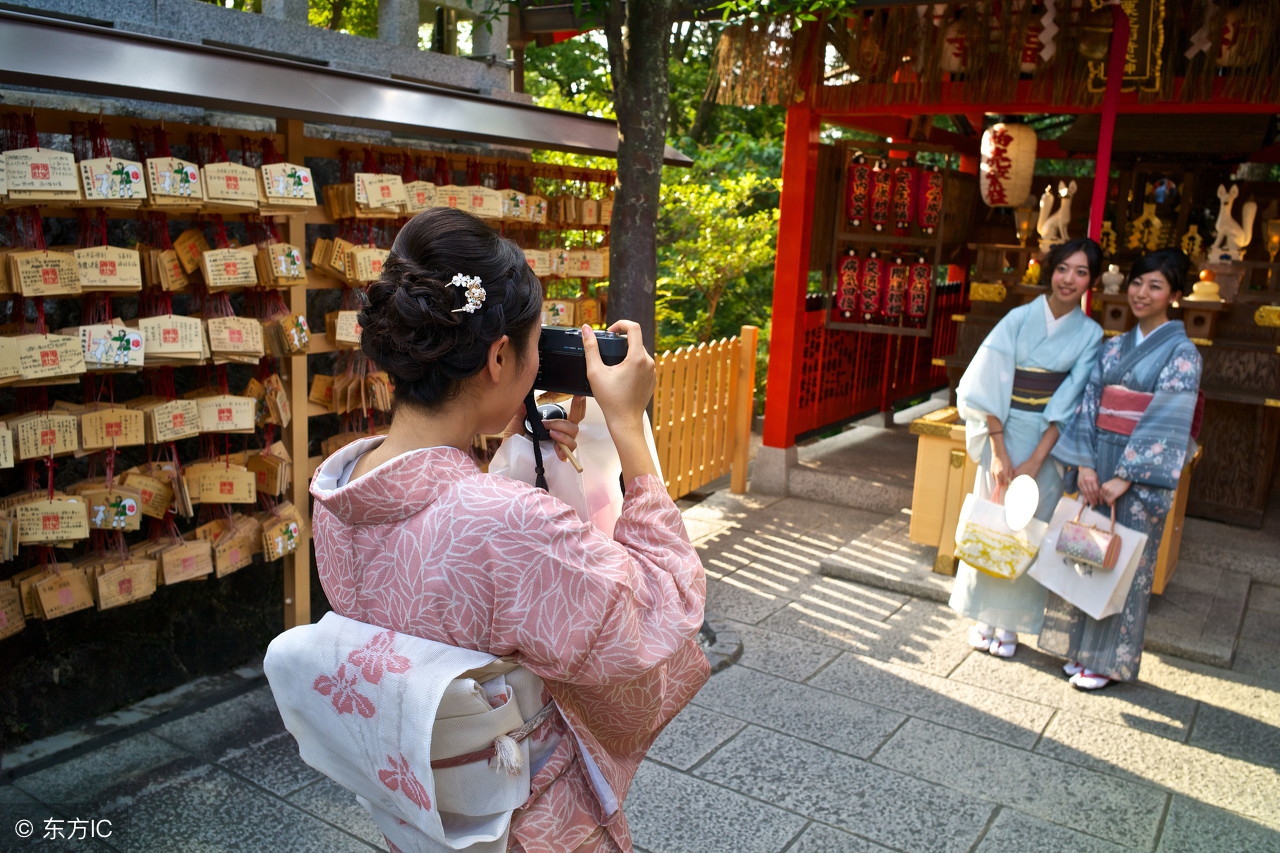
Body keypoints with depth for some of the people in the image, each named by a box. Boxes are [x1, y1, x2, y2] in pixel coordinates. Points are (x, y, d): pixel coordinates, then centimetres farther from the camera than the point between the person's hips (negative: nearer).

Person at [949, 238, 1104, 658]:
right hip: (1004, 435, -1)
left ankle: (1010, 623, 21)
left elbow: (1069, 404, -6)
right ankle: (983, 616, 21)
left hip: (1047, 445, 1)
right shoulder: (1019, 319, -6)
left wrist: (1035, 461, -14)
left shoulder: (1089, 334, -2)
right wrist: (1000, 453, -13)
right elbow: (992, 387, -9)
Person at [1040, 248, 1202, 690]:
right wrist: (1085, 464, -9)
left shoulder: (1181, 351, -6)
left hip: (1142, 472, -5)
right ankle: (1082, 647, 25)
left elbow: (1165, 422, -14)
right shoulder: (1113, 346, 10)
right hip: (1097, 463, 5)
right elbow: (1089, 403, 3)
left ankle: (1110, 660, 17)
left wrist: (1124, 478, -19)